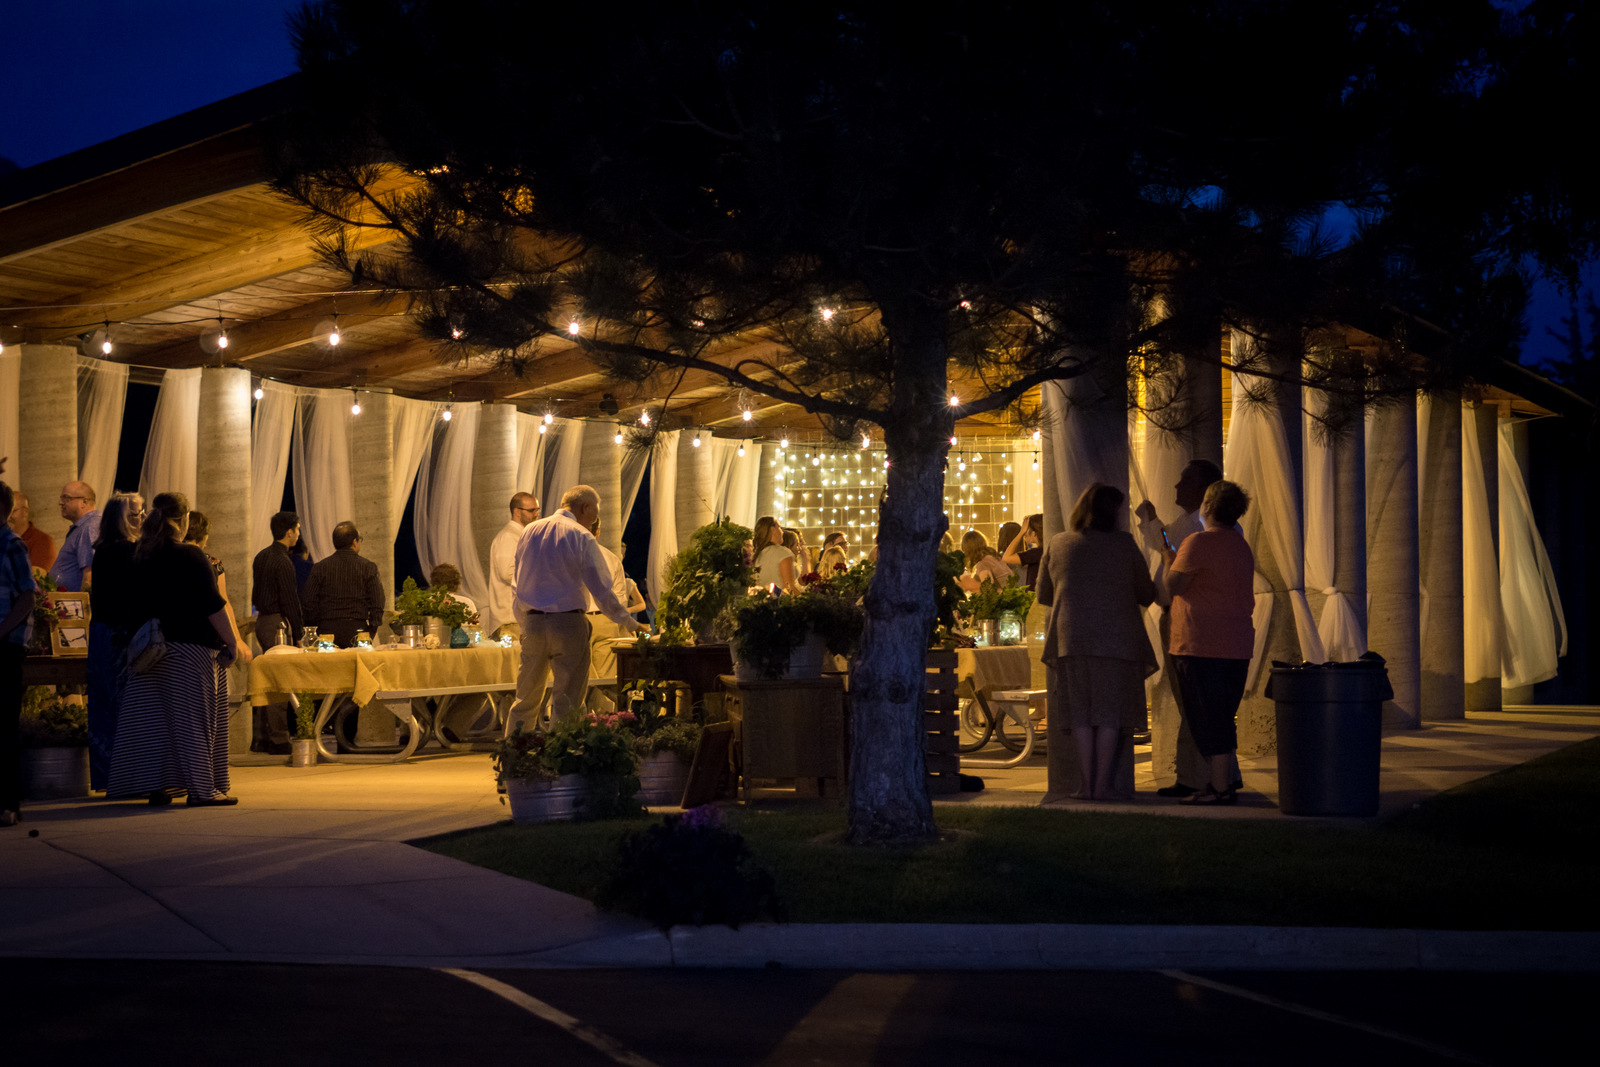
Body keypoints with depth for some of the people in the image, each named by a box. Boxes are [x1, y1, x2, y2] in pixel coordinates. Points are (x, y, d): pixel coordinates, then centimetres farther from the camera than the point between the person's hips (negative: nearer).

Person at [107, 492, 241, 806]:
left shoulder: (139, 558, 6)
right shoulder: (190, 557, -12)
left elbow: (134, 606, 13)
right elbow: (213, 605, -14)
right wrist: (231, 642, -8)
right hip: (190, 648, -6)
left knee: (154, 716, 8)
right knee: (193, 717, -2)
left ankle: (156, 785, 9)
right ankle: (202, 788, -1)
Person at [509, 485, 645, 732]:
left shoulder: (529, 532, 10)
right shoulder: (582, 538, -6)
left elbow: (518, 583, 13)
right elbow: (601, 589, -8)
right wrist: (628, 622, 2)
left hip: (532, 621, 5)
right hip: (568, 623, -5)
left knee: (525, 701, 12)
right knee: (566, 701, 0)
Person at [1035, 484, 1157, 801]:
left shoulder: (1058, 544, 8)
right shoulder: (1124, 544, 1)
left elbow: (1044, 594, 18)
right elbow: (1146, 594, 8)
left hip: (1071, 639, 2)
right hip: (1116, 640, -2)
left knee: (1081, 714, 7)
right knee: (1109, 714, 3)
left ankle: (1086, 784, 4)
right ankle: (1103, 784, 1)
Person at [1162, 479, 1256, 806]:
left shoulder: (1199, 542, -12)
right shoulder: (1241, 546, 15)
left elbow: (1174, 586, -12)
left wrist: (1169, 556, 4)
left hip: (1201, 645, -8)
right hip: (1237, 646, 8)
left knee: (1207, 720, -4)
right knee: (1223, 718, 15)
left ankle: (1219, 787, -4)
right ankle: (1228, 781, 18)